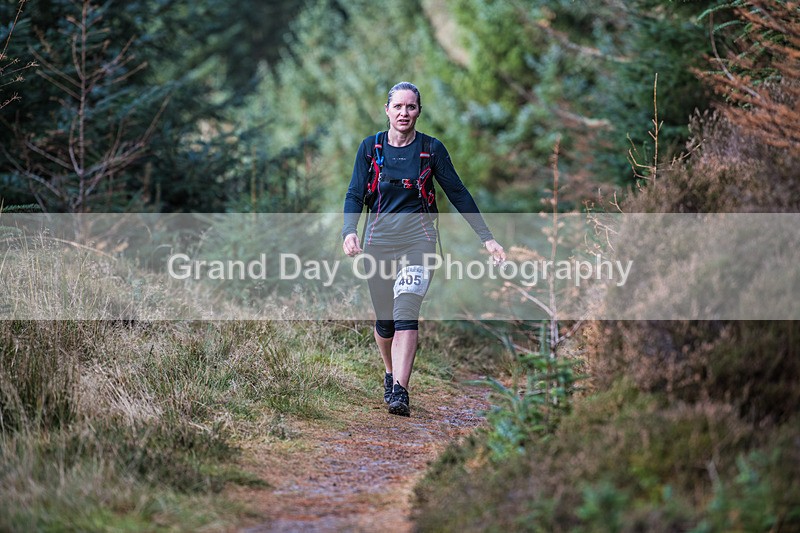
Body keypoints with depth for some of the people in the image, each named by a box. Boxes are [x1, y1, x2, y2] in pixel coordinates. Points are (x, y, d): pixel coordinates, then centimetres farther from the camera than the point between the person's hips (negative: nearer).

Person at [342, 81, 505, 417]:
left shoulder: (431, 149, 0)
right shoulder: (371, 147, 3)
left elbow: (458, 193, 5)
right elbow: (354, 194, 1)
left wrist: (487, 238, 3)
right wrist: (349, 231, -18)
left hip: (418, 238, -2)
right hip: (379, 238, 2)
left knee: (406, 312, -19)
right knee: (384, 321, 7)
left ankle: (400, 392, -26)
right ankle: (390, 375, 35)